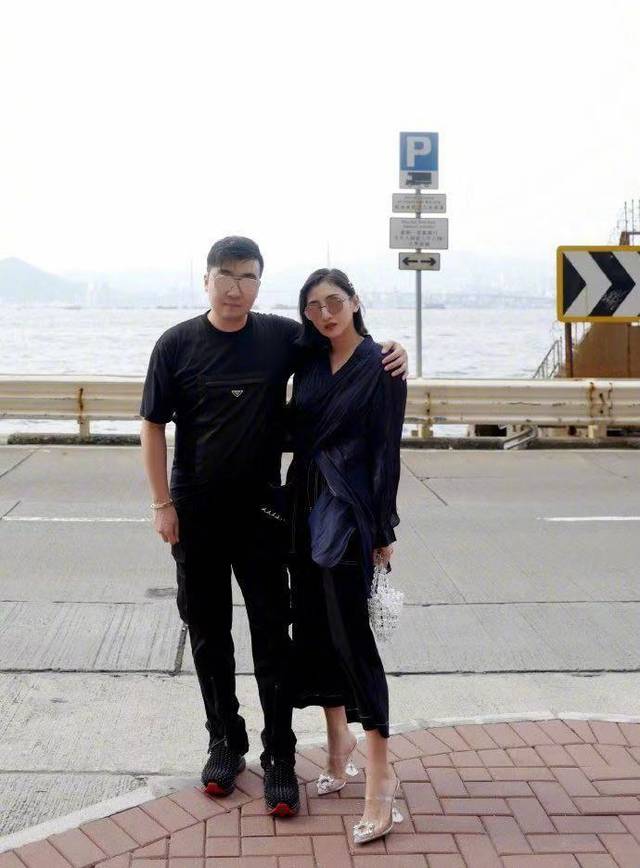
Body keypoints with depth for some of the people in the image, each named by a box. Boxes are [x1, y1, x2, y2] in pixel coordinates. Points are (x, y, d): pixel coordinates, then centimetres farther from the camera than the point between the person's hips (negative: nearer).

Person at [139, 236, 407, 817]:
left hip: (260, 509, 0)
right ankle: (225, 741, 28)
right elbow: (153, 426, -1)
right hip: (195, 513, 1)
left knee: (272, 633, 1)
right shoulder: (177, 344, -4)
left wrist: (388, 353, -13)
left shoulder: (282, 336, -4)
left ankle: (279, 756, 12)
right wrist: (163, 504, -5)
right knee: (208, 632, 11)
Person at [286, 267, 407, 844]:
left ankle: (380, 772, -2)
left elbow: (386, 451, -9)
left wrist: (383, 532, -10)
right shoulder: (310, 362, 10)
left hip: (349, 511, -6)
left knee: (350, 630, -9)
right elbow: (298, 432, 13)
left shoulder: (381, 366, -7)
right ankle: (340, 737, 29)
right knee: (312, 625, 11)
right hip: (305, 506, 7)